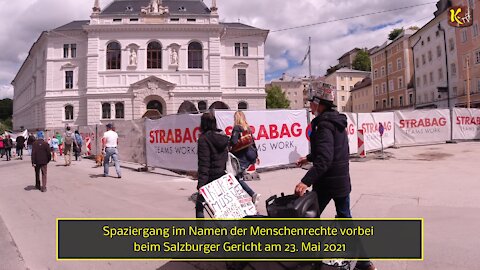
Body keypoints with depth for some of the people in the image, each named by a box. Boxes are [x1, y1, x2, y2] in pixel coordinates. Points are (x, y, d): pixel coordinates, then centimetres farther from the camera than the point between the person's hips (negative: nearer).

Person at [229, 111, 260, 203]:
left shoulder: (237, 128, -8)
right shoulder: (248, 128, 13)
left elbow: (233, 142, -19)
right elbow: (253, 142, 17)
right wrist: (256, 156, 24)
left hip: (241, 158, -7)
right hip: (249, 157, 8)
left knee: (238, 178, -3)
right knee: (239, 177, 13)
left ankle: (253, 194, -12)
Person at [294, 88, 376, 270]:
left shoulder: (324, 126, -19)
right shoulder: (337, 122, 11)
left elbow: (324, 159, -31)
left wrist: (306, 181, -37)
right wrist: (309, 158, 33)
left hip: (327, 182, -9)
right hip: (343, 180, 9)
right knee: (345, 218, 16)